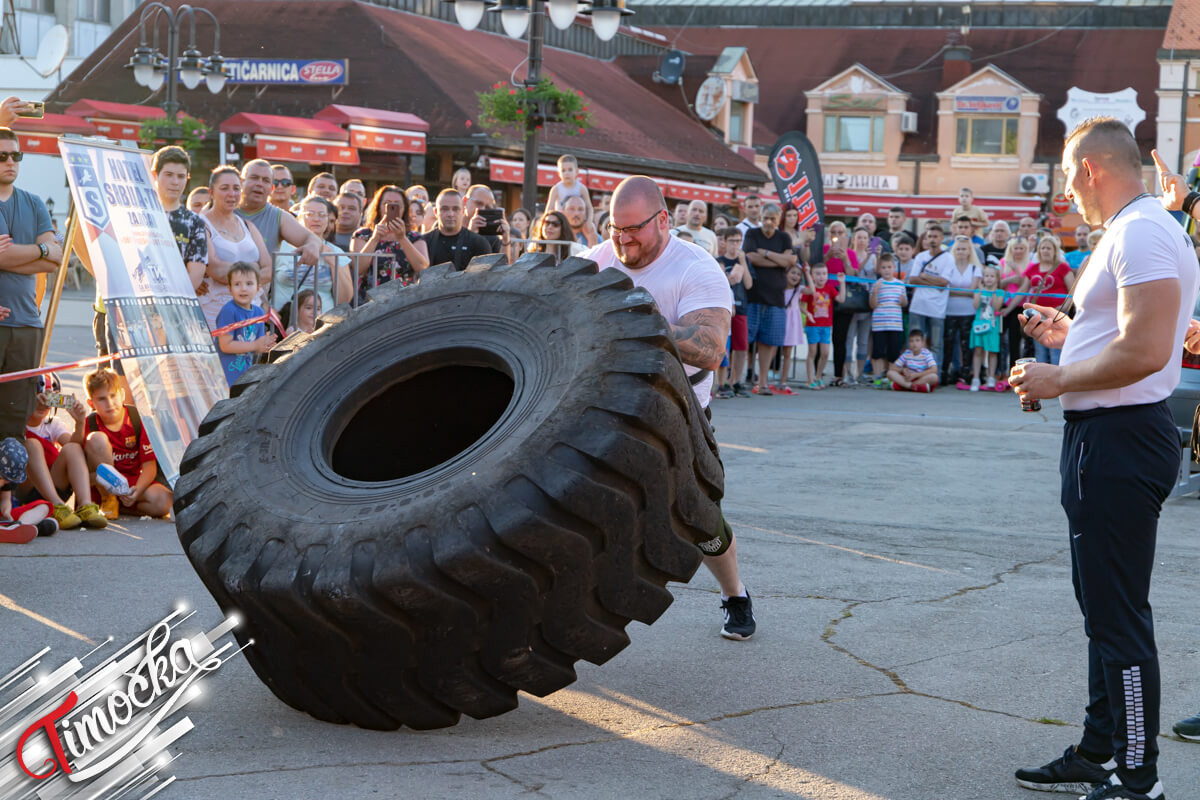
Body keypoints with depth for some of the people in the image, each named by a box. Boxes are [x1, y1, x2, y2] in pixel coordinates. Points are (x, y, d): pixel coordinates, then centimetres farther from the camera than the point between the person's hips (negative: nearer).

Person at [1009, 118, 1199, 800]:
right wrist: (1072, 336, 23)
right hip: (1106, 439, 12)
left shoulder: (1141, 233, -17)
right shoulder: (1135, 231, 17)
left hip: (1119, 441, -12)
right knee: (1105, 607, 19)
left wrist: (1058, 380, -17)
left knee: (1120, 616, -7)